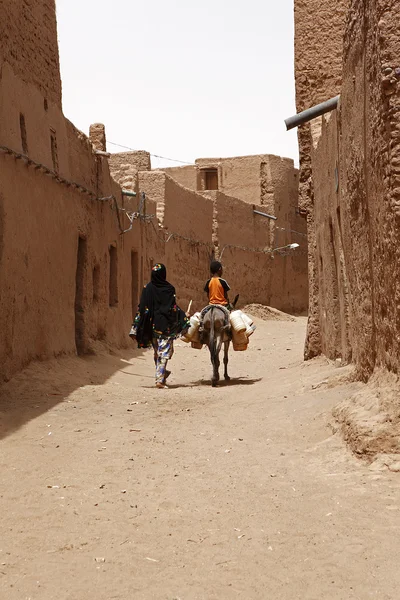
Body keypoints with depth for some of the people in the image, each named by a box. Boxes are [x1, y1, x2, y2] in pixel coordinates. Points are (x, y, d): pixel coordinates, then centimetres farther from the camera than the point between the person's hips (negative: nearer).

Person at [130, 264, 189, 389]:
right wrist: (184, 316, 12)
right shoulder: (169, 289, -7)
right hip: (166, 325, -3)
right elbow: (174, 307, -5)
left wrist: (136, 327, 1)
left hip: (152, 325, 3)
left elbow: (142, 308, -3)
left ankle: (161, 373, 34)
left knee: (157, 351, 19)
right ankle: (160, 379, -10)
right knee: (165, 351, -1)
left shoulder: (147, 288, -2)